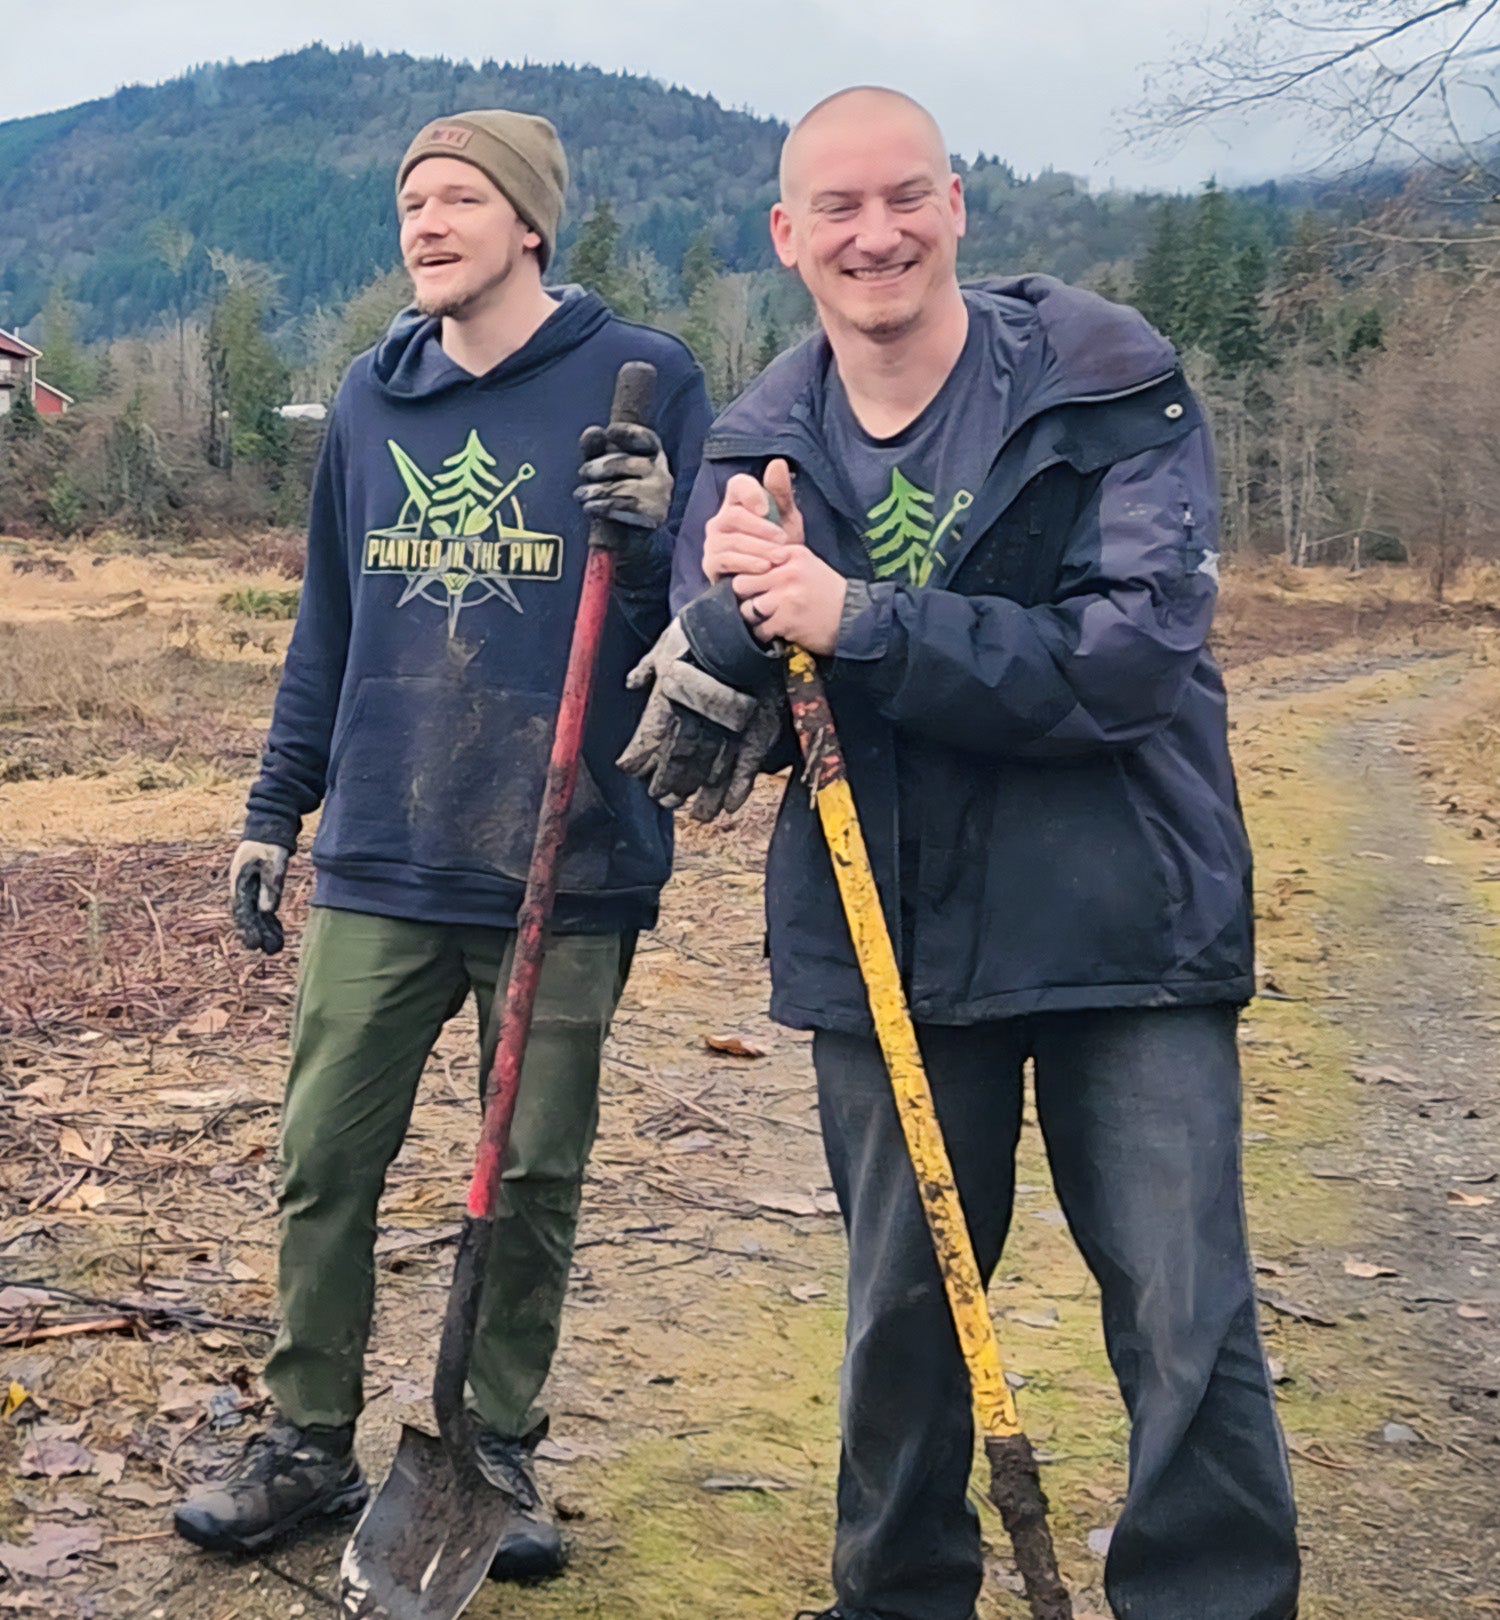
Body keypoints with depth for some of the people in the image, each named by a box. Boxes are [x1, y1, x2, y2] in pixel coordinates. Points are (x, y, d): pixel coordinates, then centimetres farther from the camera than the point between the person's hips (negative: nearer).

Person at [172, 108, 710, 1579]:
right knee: (323, 1163, 7)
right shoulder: (370, 398, 9)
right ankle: (309, 1444, 25)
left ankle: (501, 1451, 27)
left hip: (567, 867, -3)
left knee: (535, 1182, 9)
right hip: (379, 864, 4)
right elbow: (328, 625, 16)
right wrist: (275, 811, 15)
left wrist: (654, 531, -24)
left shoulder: (643, 380, -4)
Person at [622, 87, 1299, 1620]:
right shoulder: (759, 447, 3)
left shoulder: (1107, 385, -7)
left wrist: (856, 620, -23)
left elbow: (1133, 656, -19)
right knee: (900, 1312, 16)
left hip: (1123, 921, -3)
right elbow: (689, 757, 0)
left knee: (1189, 1332, -3)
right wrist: (736, 616, -22)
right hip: (885, 937, 3)